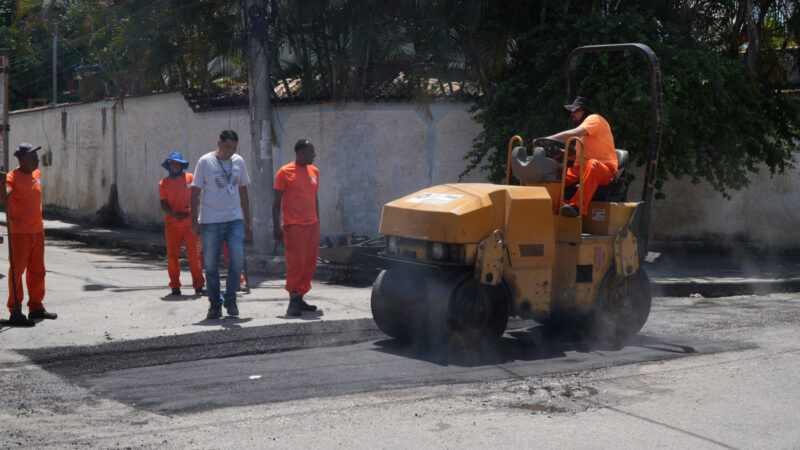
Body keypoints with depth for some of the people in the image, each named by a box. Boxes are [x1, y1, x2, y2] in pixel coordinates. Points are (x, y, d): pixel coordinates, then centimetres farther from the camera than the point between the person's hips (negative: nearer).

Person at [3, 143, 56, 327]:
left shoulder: (37, 174, 11)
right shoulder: (13, 177, -12)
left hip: (37, 231, 8)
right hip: (19, 233, -8)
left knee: (37, 271, 14)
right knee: (17, 271, -3)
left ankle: (36, 308, 25)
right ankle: (15, 312, 1)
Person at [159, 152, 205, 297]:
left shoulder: (190, 178, 7)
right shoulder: (163, 183, 8)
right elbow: (163, 204, 2)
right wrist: (174, 214, -16)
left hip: (190, 223, -1)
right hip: (172, 224, 1)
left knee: (195, 255, -4)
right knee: (172, 256, 3)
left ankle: (198, 285, 3)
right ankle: (175, 286, 13)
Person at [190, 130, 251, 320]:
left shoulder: (238, 162, 10)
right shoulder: (205, 162, -2)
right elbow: (195, 193, -1)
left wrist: (247, 221, 15)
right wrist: (194, 221, -7)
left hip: (235, 220, 3)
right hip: (210, 222, -3)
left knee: (237, 257, -12)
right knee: (210, 264, 1)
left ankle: (230, 298, 5)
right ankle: (215, 304, 13)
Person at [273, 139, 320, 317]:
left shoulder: (314, 171, 13)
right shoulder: (285, 172, -5)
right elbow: (277, 200, -4)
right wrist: (276, 227, -8)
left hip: (312, 225, 6)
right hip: (294, 226, -6)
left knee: (310, 264, 6)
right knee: (296, 263, -9)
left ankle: (300, 298, 14)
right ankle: (293, 301, -5)